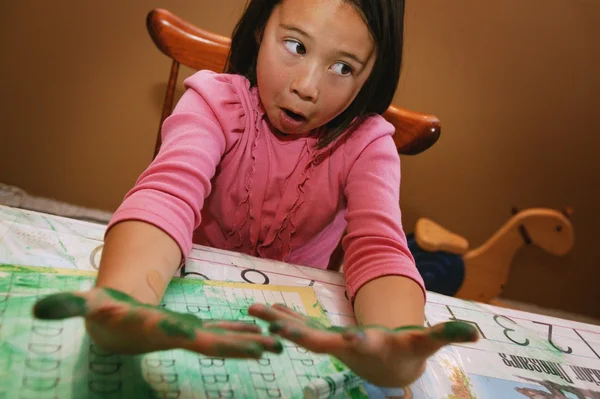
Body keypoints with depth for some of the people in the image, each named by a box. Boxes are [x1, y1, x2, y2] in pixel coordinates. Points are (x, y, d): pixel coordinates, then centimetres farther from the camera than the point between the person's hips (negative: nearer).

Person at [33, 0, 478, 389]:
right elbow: (167, 194, -32)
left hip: (291, 318, 1)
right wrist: (121, 297, -52)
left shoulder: (367, 144, -11)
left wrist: (395, 341, -47)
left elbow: (379, 247, -26)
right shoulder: (215, 102, -15)